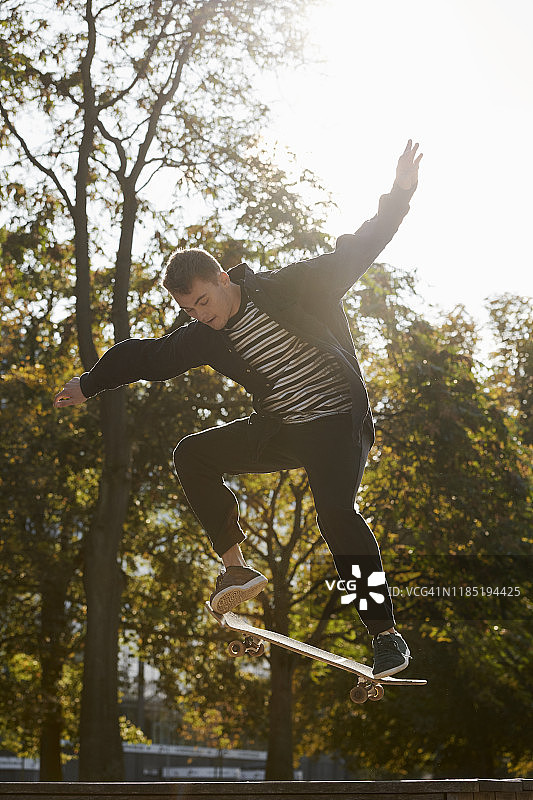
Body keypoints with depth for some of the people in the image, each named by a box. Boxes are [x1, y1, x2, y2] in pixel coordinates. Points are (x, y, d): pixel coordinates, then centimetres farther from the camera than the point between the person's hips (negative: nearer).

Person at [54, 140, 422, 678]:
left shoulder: (291, 288, -12)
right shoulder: (204, 338, 2)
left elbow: (353, 253, -11)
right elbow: (148, 355, 14)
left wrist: (399, 195, -21)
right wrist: (90, 383, 24)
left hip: (338, 418, -6)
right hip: (279, 430, 6)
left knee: (336, 513, -27)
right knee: (192, 455, -6)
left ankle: (386, 633, -21)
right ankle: (236, 567, -5)